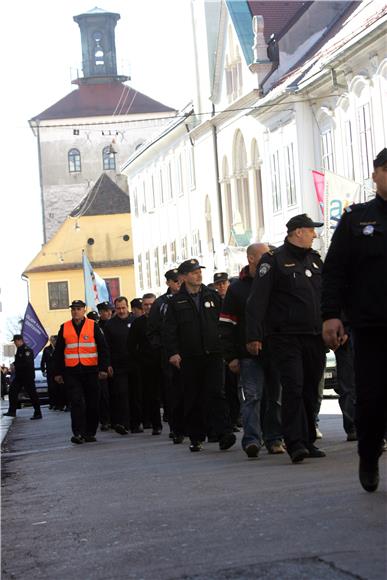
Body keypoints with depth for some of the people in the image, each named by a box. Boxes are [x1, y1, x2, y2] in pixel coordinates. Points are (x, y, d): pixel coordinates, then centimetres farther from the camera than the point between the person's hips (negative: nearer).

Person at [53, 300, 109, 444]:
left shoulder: (93, 326, 4)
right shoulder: (64, 328, 9)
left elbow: (103, 348, 3)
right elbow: (58, 352, 13)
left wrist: (103, 368, -5)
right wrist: (57, 372, 8)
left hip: (90, 370, 0)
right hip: (71, 372, 0)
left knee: (92, 403, 5)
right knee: (76, 401, -9)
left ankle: (90, 433, 16)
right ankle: (78, 433, -11)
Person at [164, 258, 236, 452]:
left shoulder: (212, 296, 10)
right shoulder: (176, 301, 4)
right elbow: (170, 330, 1)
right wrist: (172, 352, -8)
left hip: (213, 354, 0)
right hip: (189, 357, 0)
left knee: (216, 393, -9)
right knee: (193, 398, 5)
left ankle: (224, 433, -14)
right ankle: (196, 438, 13)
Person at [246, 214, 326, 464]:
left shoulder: (315, 259, 17)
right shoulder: (274, 260, -3)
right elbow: (258, 300, -8)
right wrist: (254, 336, -14)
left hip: (315, 338, 6)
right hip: (286, 338, -6)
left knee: (311, 390, 8)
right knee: (294, 387, -14)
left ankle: (308, 441, 17)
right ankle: (295, 443, -16)